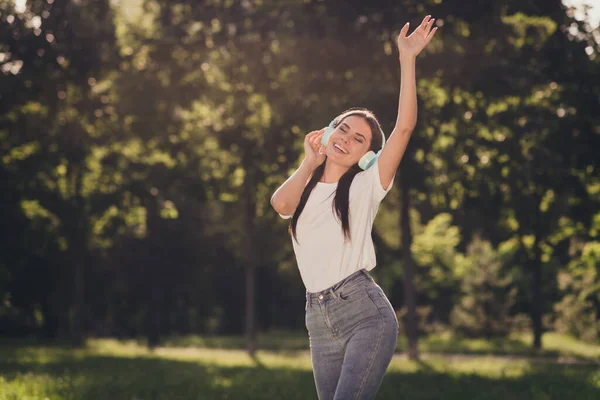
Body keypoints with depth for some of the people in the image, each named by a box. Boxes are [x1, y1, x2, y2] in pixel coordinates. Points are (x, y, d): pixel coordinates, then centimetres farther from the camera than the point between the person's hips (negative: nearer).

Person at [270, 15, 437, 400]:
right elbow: (280, 202, -10)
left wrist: (407, 59, -11)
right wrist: (311, 161, 4)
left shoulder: (366, 186, 4)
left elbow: (404, 127, -8)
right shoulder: (304, 190, 16)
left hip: (367, 313, -4)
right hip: (320, 321, 4)